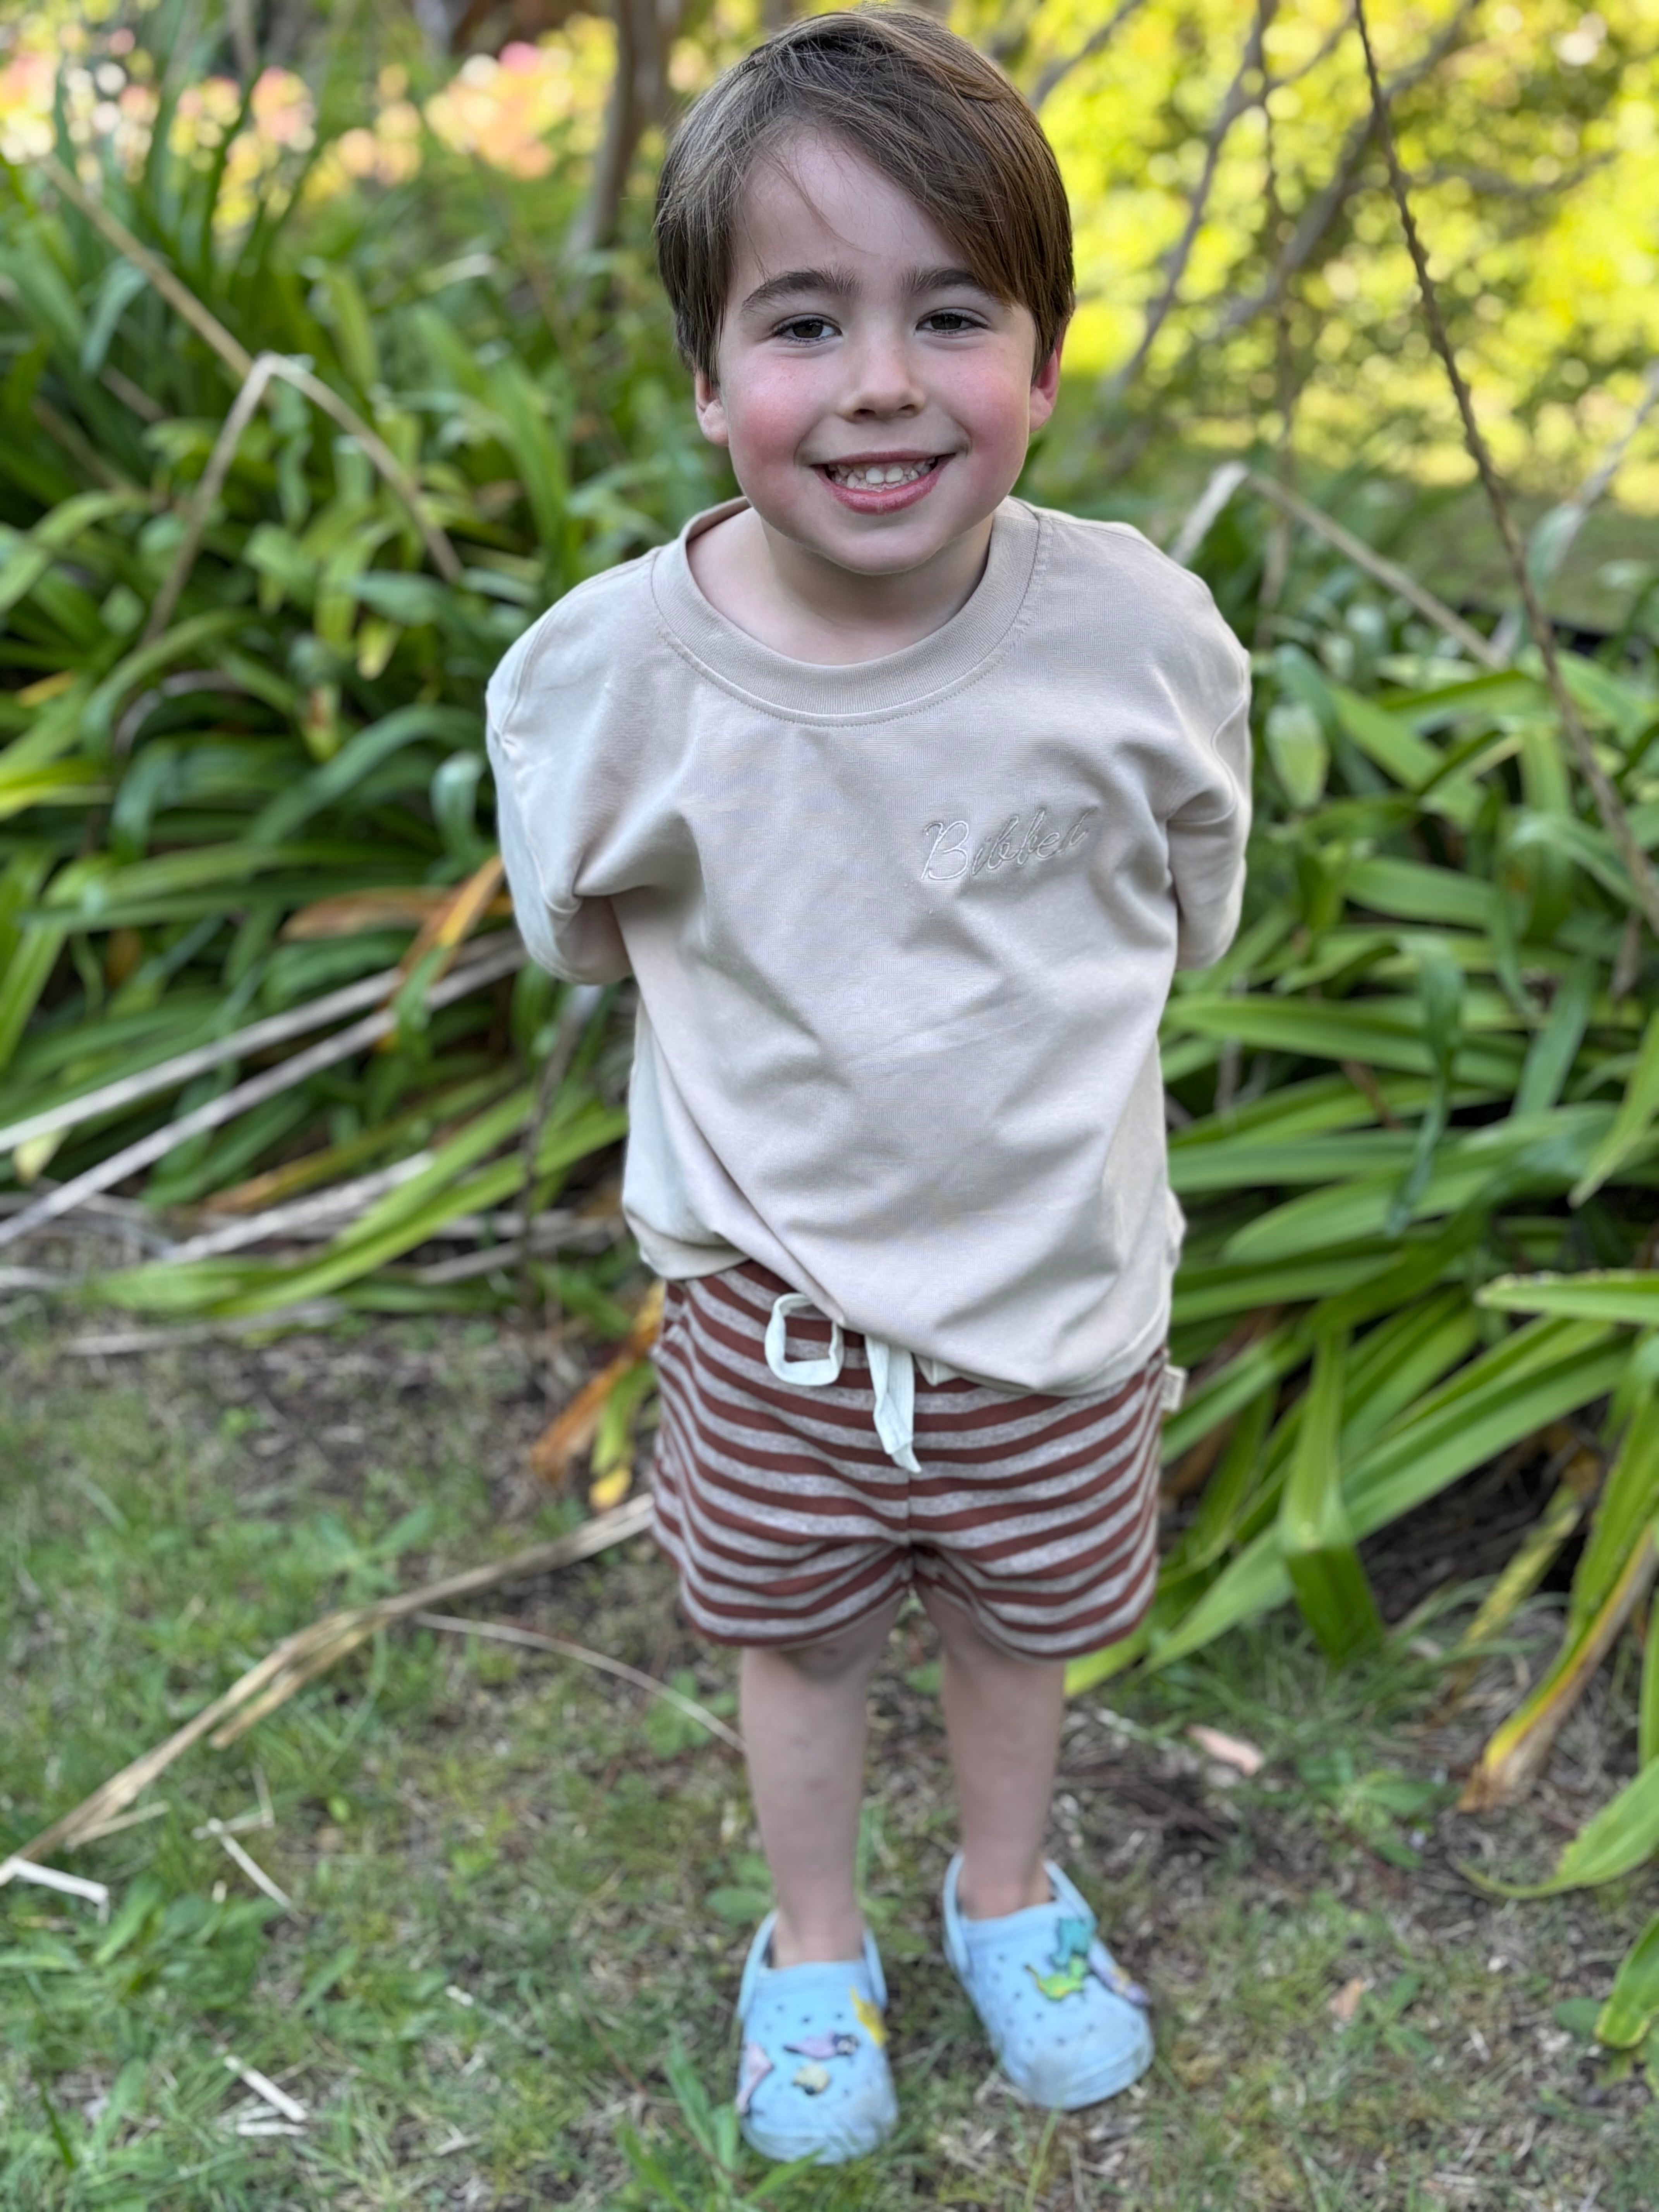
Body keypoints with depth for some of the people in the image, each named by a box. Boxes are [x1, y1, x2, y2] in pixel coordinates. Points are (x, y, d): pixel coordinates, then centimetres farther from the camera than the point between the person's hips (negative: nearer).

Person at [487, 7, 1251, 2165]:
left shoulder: (1142, 635, -20)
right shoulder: (607, 670, -22)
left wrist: (1013, 1030, 1)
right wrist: (789, 1032, -1)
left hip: (1058, 1281, 1)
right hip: (773, 1294, 0)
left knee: (1019, 1620, 24)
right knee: (799, 1635, 21)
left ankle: (1008, 1886, 54)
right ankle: (816, 1939, 50)